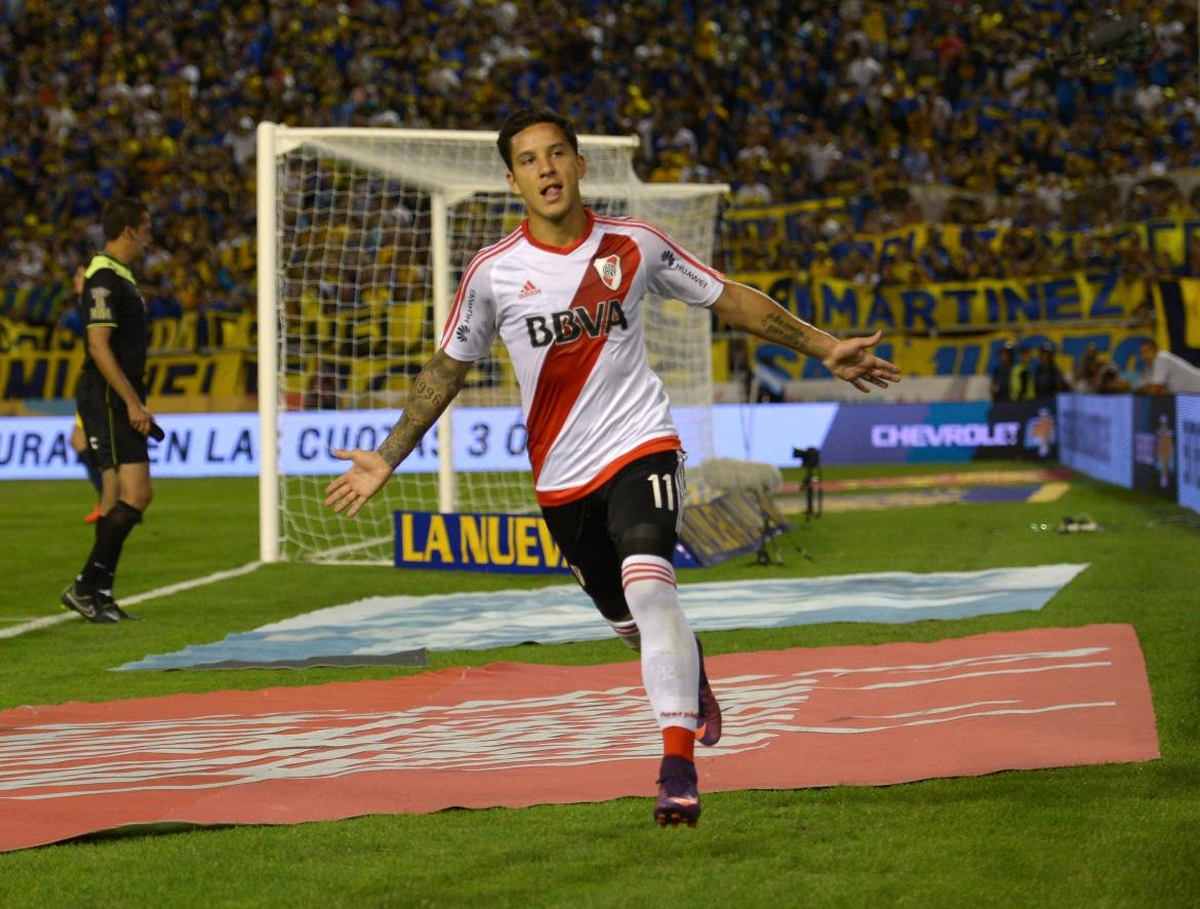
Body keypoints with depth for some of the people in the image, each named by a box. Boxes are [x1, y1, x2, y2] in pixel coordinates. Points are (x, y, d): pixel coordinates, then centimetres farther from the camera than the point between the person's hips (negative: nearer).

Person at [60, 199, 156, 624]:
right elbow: (99, 346, -20)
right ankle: (85, 586, -13)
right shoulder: (104, 278, -14)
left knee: (117, 498, 8)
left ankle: (99, 594, 10)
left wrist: (136, 402, 24)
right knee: (136, 494, -15)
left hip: (119, 400, 10)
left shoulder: (118, 277, 17)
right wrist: (132, 402, -22)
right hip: (106, 398, -10)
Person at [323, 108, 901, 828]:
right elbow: (449, 367, 10)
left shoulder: (635, 246, -2)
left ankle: (678, 767, -25)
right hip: (562, 476, 2)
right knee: (628, 619, 12)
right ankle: (690, 667, 49)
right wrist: (388, 458, 9)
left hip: (641, 445, -2)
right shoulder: (494, 272, -3)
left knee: (648, 586, -25)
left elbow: (730, 299, 9)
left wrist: (824, 348, 7)